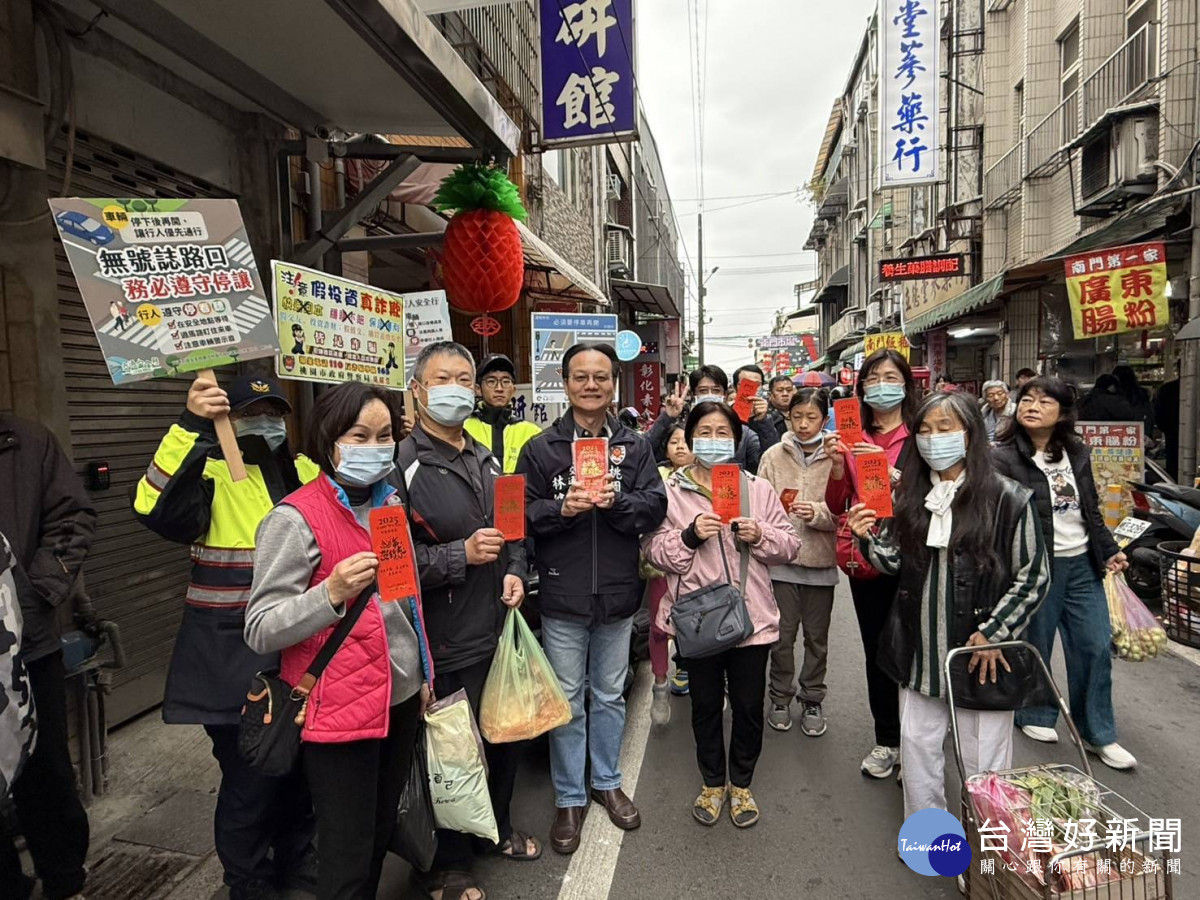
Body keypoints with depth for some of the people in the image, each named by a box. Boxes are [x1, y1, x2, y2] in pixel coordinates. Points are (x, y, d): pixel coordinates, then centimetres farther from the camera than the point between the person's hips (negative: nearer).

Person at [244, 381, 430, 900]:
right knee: (348, 857, 7)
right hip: (340, 711, -7)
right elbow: (259, 632, -17)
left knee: (380, 834, 21)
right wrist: (332, 593, -32)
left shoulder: (390, 503, 6)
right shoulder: (295, 519, -16)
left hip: (401, 699, 7)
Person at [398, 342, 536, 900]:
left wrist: (515, 571, 2)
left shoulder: (485, 459, 11)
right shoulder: (403, 464, -14)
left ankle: (498, 825, 47)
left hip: (500, 628, 7)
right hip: (447, 644, -7)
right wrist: (462, 556, -22)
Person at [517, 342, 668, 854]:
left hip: (618, 593, 2)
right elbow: (520, 513, -6)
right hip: (562, 597, -2)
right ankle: (569, 797, 29)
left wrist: (615, 501, -23)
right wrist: (562, 508, -23)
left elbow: (655, 506, -5)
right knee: (567, 699, 11)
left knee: (610, 695, 18)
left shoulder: (634, 447, 2)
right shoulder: (541, 447, -3)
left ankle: (607, 782, 39)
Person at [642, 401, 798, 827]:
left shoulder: (759, 489, 3)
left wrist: (760, 536, -14)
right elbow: (654, 550, -4)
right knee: (705, 704, 16)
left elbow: (789, 545, 4)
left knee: (749, 705, 13)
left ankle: (741, 783, 37)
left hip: (751, 615, 1)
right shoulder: (672, 490, -1)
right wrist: (689, 535, -20)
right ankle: (712, 783, 38)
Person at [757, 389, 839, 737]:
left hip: (821, 561, 0)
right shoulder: (773, 456, 0)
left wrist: (818, 512, -20)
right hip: (781, 559, 0)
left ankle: (812, 700, 32)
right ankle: (781, 698, 29)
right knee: (782, 634, 11)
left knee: (817, 637, 14)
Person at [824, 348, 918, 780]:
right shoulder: (852, 437, 9)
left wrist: (889, 469, -23)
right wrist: (838, 464, -8)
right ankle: (886, 740, 25)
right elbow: (836, 505, 7)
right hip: (864, 555, 3)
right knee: (875, 647, 10)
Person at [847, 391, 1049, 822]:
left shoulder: (1007, 499, -11)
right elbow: (897, 563, 7)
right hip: (920, 651, 5)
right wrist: (869, 539, -13)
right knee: (917, 743, 16)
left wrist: (993, 633, -11)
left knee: (983, 756, 10)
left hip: (981, 655, -5)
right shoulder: (911, 495, 3)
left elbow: (1033, 576, -7)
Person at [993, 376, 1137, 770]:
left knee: (1096, 647, 9)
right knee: (1035, 646, 8)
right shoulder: (1003, 458, -12)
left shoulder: (1077, 454, 9)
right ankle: (1035, 716, 30)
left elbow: (1092, 510, 19)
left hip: (1082, 564, 6)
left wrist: (1108, 550, 19)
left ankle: (1099, 735, 23)